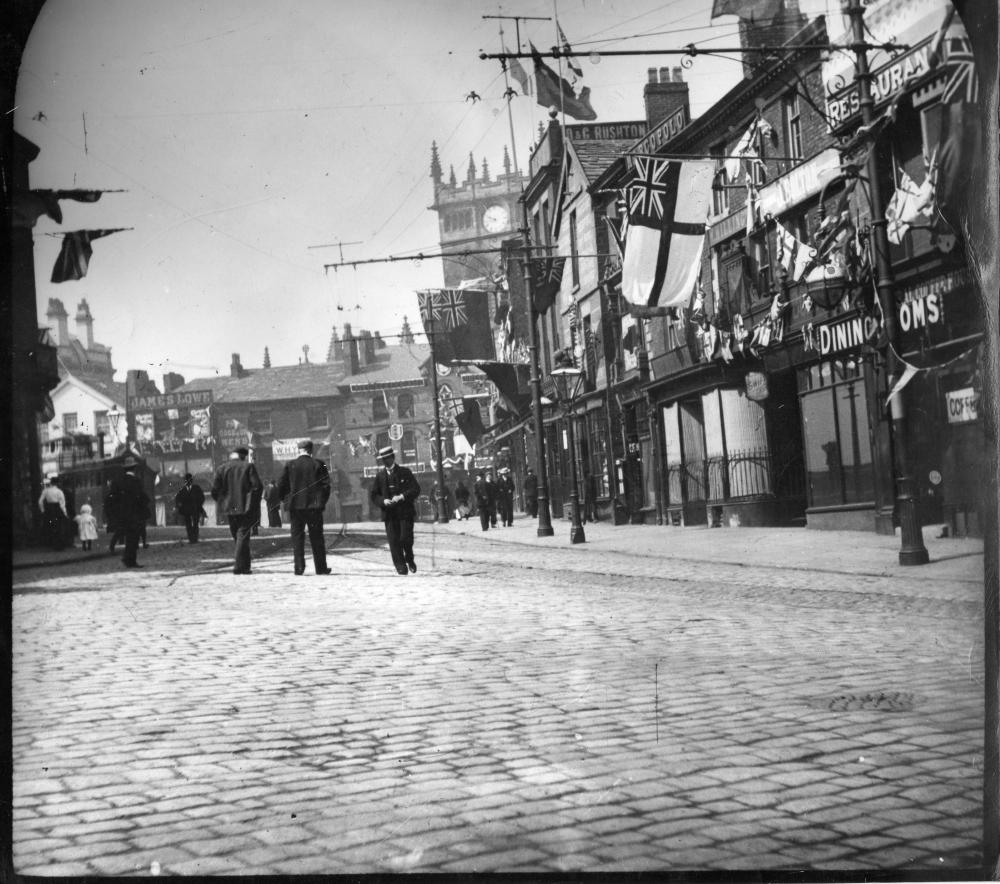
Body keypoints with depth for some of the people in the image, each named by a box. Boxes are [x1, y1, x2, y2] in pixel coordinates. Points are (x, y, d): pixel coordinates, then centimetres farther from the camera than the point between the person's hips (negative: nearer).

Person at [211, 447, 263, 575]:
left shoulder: (221, 469, 5)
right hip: (246, 507, -3)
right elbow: (257, 486, -10)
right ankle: (239, 566, -9)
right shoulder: (248, 467, -3)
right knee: (243, 536, -1)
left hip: (230, 508, 3)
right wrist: (254, 502, 3)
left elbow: (215, 491, 1)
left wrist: (223, 503, 14)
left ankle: (244, 565, 17)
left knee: (237, 536, 15)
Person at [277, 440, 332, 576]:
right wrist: (322, 502, 7)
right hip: (314, 506, 0)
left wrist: (283, 499, 15)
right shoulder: (318, 464, -2)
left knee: (297, 537, 6)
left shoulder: (290, 465, -1)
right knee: (316, 538, 7)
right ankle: (321, 567, 9)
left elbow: (282, 485, 0)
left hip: (295, 506, 0)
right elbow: (326, 485, -3)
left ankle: (299, 567, -1)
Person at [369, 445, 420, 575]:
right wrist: (383, 501, -10)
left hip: (405, 512, -2)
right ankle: (400, 566, 1)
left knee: (406, 538, -10)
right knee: (394, 541, -5)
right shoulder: (380, 476, 12)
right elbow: (374, 496, 11)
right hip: (389, 514, 2)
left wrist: (402, 496, -16)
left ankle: (409, 559, 16)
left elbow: (416, 490, -1)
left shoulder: (405, 472, 5)